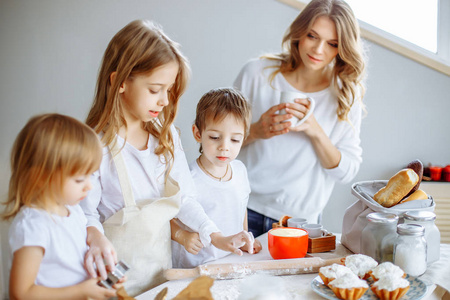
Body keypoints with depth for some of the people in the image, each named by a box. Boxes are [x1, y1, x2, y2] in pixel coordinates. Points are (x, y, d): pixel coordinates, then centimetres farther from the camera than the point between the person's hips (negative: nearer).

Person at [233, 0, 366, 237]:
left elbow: (347, 172, -3)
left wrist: (315, 131, -19)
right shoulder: (257, 73, -5)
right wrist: (255, 131, -19)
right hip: (245, 210, 0)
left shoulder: (347, 94, -2)